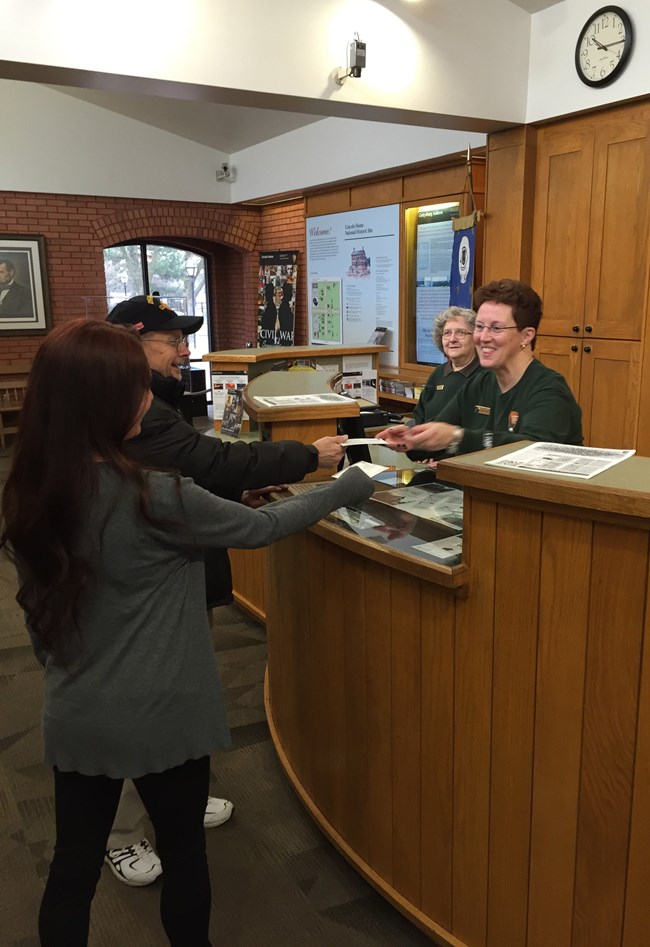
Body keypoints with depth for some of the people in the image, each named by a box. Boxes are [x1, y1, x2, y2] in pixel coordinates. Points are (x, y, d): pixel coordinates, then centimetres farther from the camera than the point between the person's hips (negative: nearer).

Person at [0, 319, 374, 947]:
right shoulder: (152, 498, -24)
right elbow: (259, 528, -12)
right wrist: (353, 486, 0)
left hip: (74, 717, 6)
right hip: (160, 718, -5)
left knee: (73, 865, 19)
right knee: (183, 852, 18)